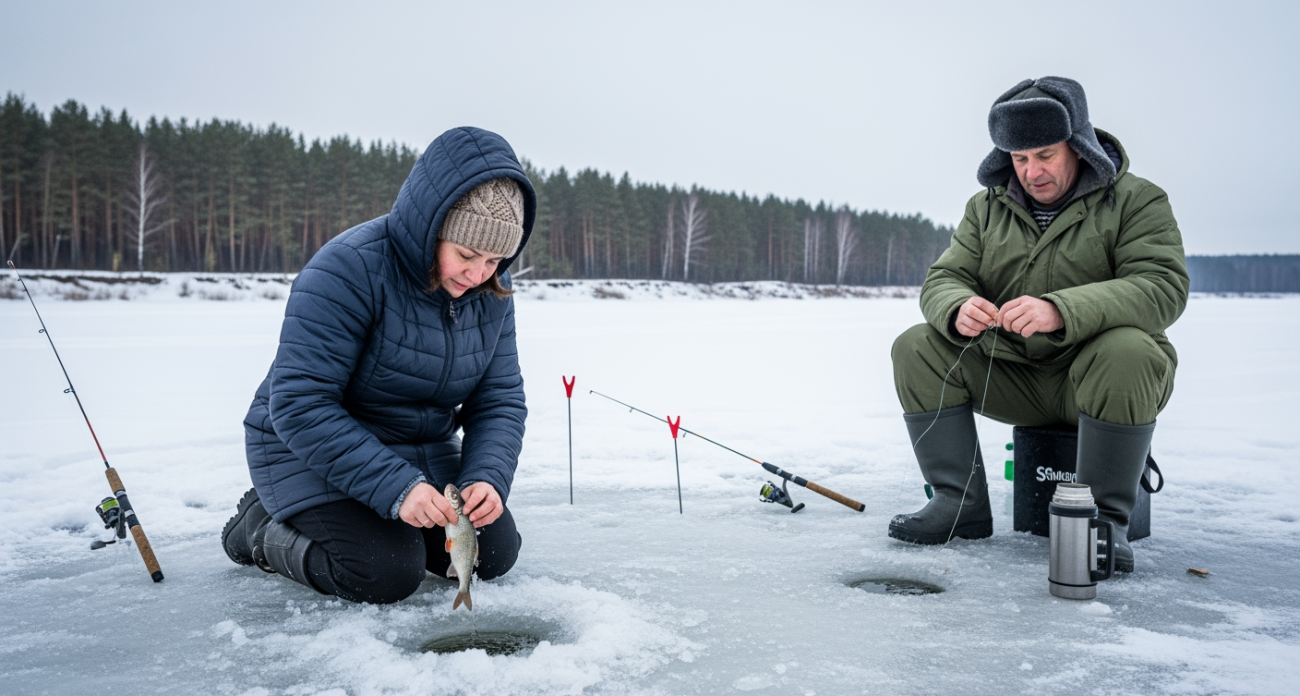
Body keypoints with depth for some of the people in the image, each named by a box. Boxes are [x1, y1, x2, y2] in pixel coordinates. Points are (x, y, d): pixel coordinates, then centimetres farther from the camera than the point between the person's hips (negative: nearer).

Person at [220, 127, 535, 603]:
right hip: (311, 451, -6)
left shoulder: (491, 292, -6)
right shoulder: (349, 269, -27)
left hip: (422, 451, 7)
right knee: (388, 572, -24)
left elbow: (501, 399, -3)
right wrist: (394, 486, -37)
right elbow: (299, 405, -29)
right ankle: (264, 527, 4)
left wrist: (487, 477, -24)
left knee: (494, 553, -2)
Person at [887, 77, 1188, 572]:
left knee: (1126, 352, -36)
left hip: (1092, 378, -4)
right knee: (917, 347, -14)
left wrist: (1060, 310, -40)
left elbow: (1163, 287, -23)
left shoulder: (1136, 200, -7)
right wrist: (958, 310, -28)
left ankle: (1106, 516, -21)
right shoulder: (987, 207, 6)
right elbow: (943, 280, 0)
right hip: (1011, 375, 4)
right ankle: (961, 503, -9)